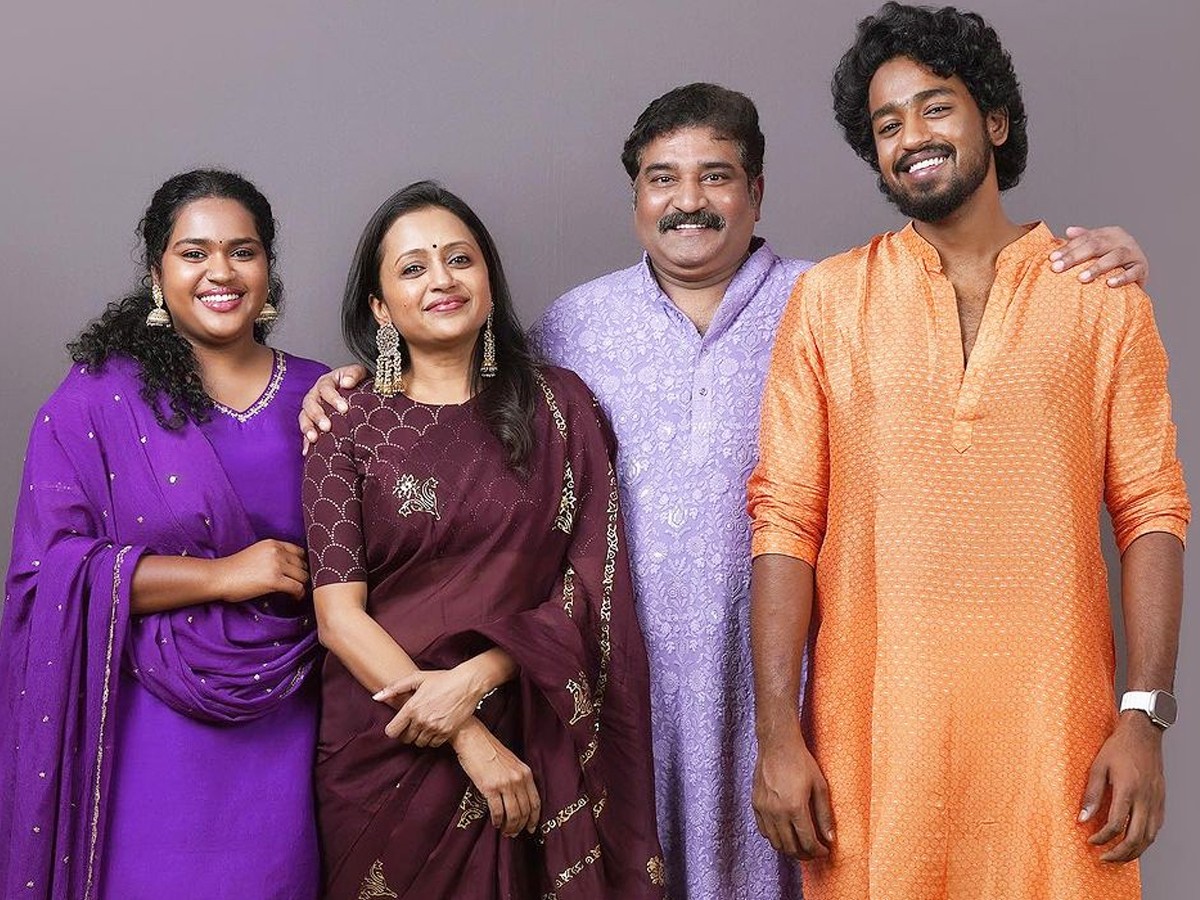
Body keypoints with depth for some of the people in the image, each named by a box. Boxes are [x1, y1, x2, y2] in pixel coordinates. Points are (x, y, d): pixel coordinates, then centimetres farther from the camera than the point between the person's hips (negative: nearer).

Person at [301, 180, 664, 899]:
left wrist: (475, 678, -16)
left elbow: (591, 578, -3)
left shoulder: (561, 405, 2)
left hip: (535, 736, 1)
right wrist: (469, 741, -15)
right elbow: (339, 616, -7)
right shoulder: (351, 428, -1)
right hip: (386, 744, -1)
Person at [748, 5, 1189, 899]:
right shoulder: (828, 299, 4)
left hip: (1053, 723, 0)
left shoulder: (1103, 295, 4)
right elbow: (786, 521, 1)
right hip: (870, 725, 0)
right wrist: (778, 732, -5)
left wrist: (1145, 717, -6)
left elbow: (1151, 512, 2)